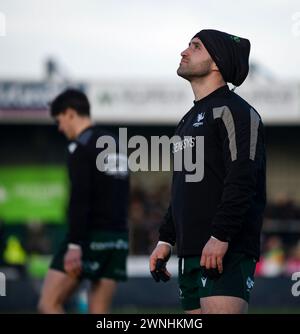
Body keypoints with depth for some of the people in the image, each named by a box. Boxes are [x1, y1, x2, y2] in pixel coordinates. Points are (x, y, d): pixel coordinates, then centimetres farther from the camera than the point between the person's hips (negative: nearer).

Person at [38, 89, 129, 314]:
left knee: (49, 304, -2)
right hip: (118, 238, 8)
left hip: (91, 236, -8)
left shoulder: (81, 147, -9)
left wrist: (74, 245, -22)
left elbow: (80, 200, -19)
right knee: (100, 315, 5)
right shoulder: (115, 145, 18)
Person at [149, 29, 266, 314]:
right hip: (191, 254, 9)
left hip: (225, 252, -9)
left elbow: (242, 182, -17)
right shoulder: (190, 120, 24)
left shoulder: (234, 111, -6)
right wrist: (166, 239, 21)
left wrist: (220, 237, -24)